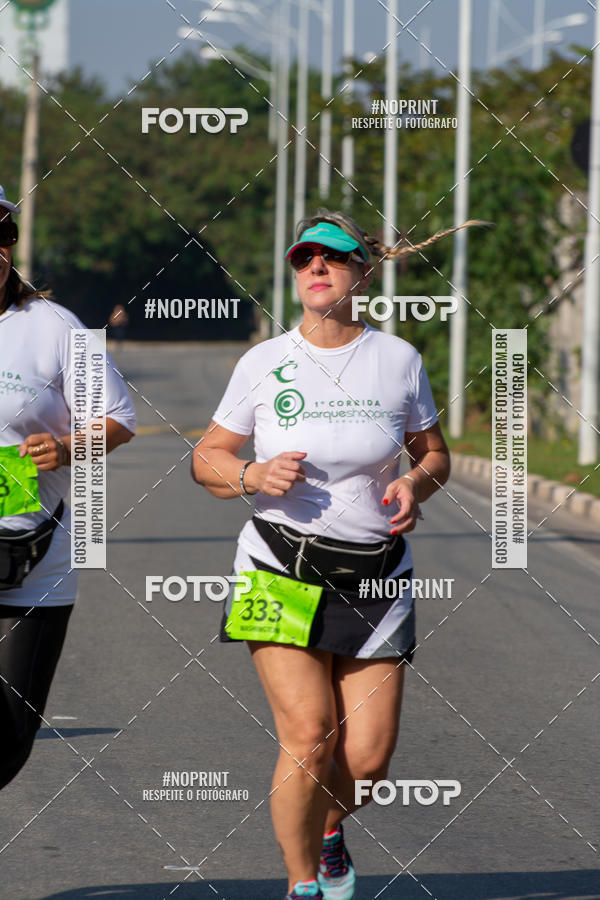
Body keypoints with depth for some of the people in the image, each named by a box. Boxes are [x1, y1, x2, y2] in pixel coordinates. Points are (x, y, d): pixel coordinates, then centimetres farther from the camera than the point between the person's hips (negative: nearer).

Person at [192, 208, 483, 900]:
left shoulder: (399, 360, 3)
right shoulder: (262, 363, 0)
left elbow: (434, 454, 15)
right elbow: (207, 457, 8)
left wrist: (415, 484, -8)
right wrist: (253, 476, -13)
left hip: (376, 574, 2)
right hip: (282, 568, -2)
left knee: (368, 757, -3)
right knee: (307, 738, -15)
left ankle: (328, 828, 33)